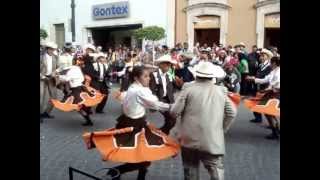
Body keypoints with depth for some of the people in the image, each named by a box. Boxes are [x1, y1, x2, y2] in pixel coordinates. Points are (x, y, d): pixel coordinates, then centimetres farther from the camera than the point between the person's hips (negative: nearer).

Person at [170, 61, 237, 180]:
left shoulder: (188, 88, -4)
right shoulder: (221, 90, 5)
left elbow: (175, 111, -6)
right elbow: (231, 113, 7)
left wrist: (185, 111, 16)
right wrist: (222, 129, 17)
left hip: (190, 138, 0)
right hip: (213, 140, 1)